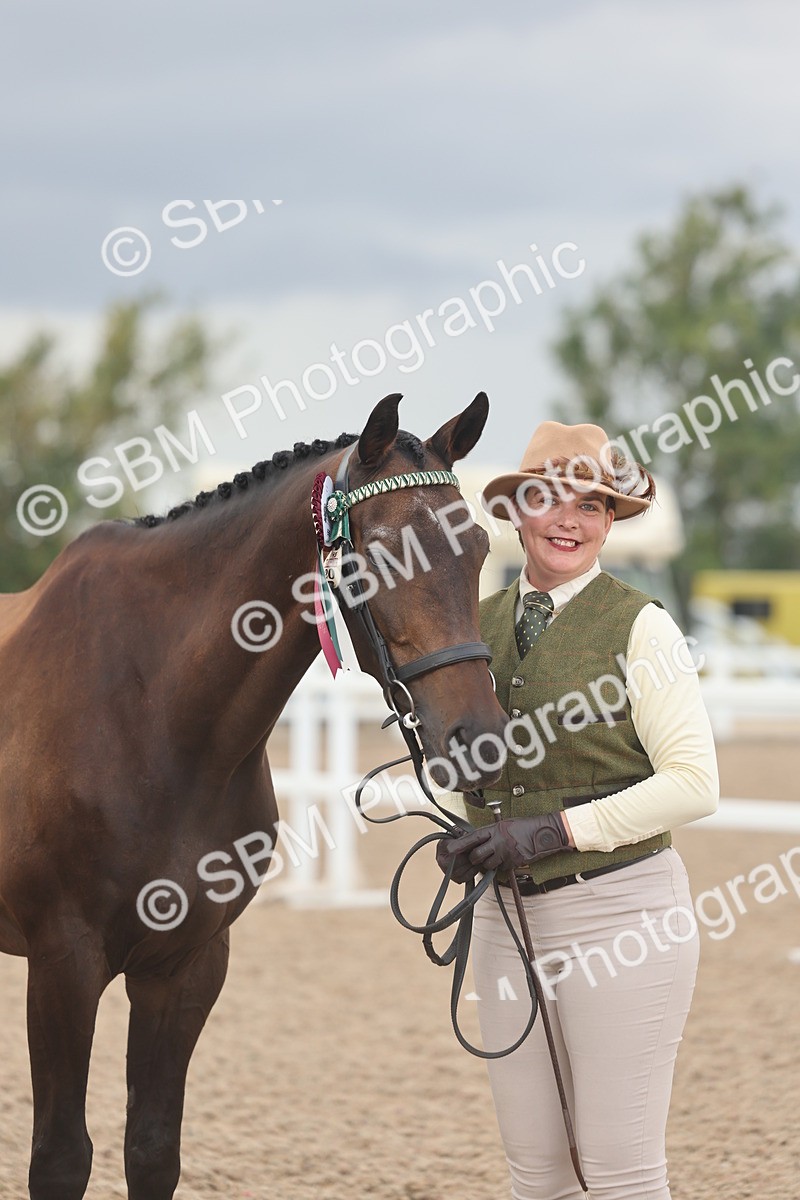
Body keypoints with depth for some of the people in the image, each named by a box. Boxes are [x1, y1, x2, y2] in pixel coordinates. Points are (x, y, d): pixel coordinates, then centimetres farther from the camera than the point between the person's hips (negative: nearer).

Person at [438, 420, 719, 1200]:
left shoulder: (640, 627, -8)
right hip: (507, 914, 6)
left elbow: (694, 783, -13)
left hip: (622, 909, -6)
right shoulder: (478, 625, 8)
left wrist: (559, 827, -19)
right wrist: (463, 841, -1)